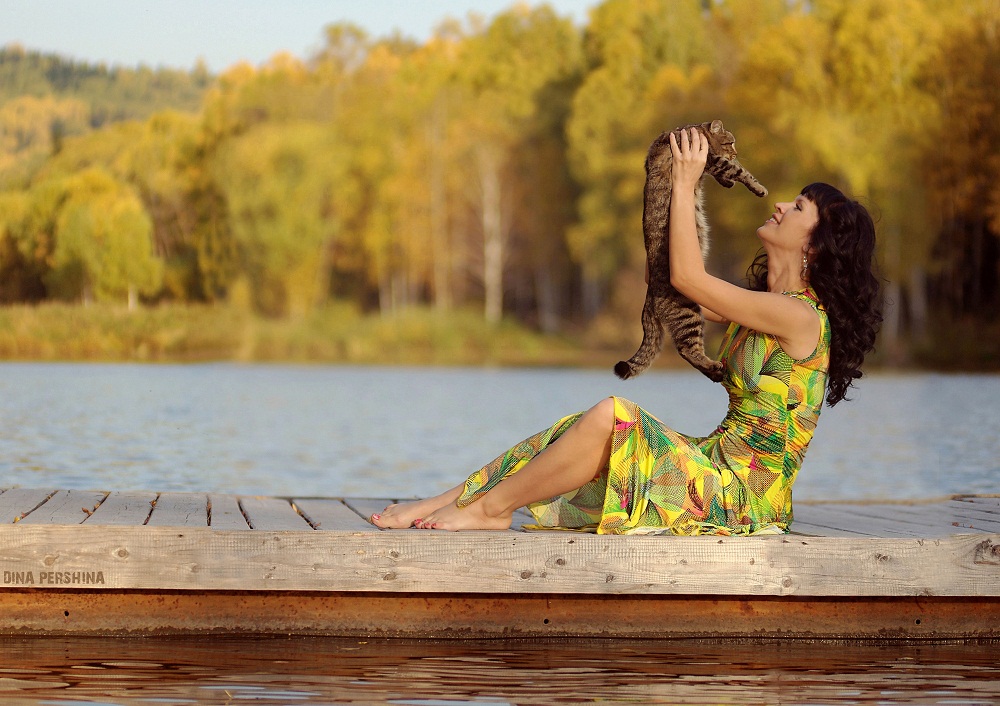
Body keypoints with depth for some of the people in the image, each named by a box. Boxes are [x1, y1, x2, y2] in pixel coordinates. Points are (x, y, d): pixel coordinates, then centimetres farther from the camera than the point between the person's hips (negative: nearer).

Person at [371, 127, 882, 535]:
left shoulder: (800, 316, -15)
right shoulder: (766, 305, 14)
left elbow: (686, 278, -14)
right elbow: (682, 295, 22)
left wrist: (684, 184, -6)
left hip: (743, 495, -10)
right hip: (718, 459, 10)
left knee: (610, 417, -25)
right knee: (581, 429, 4)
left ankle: (490, 507, -11)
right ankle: (446, 502, 5)